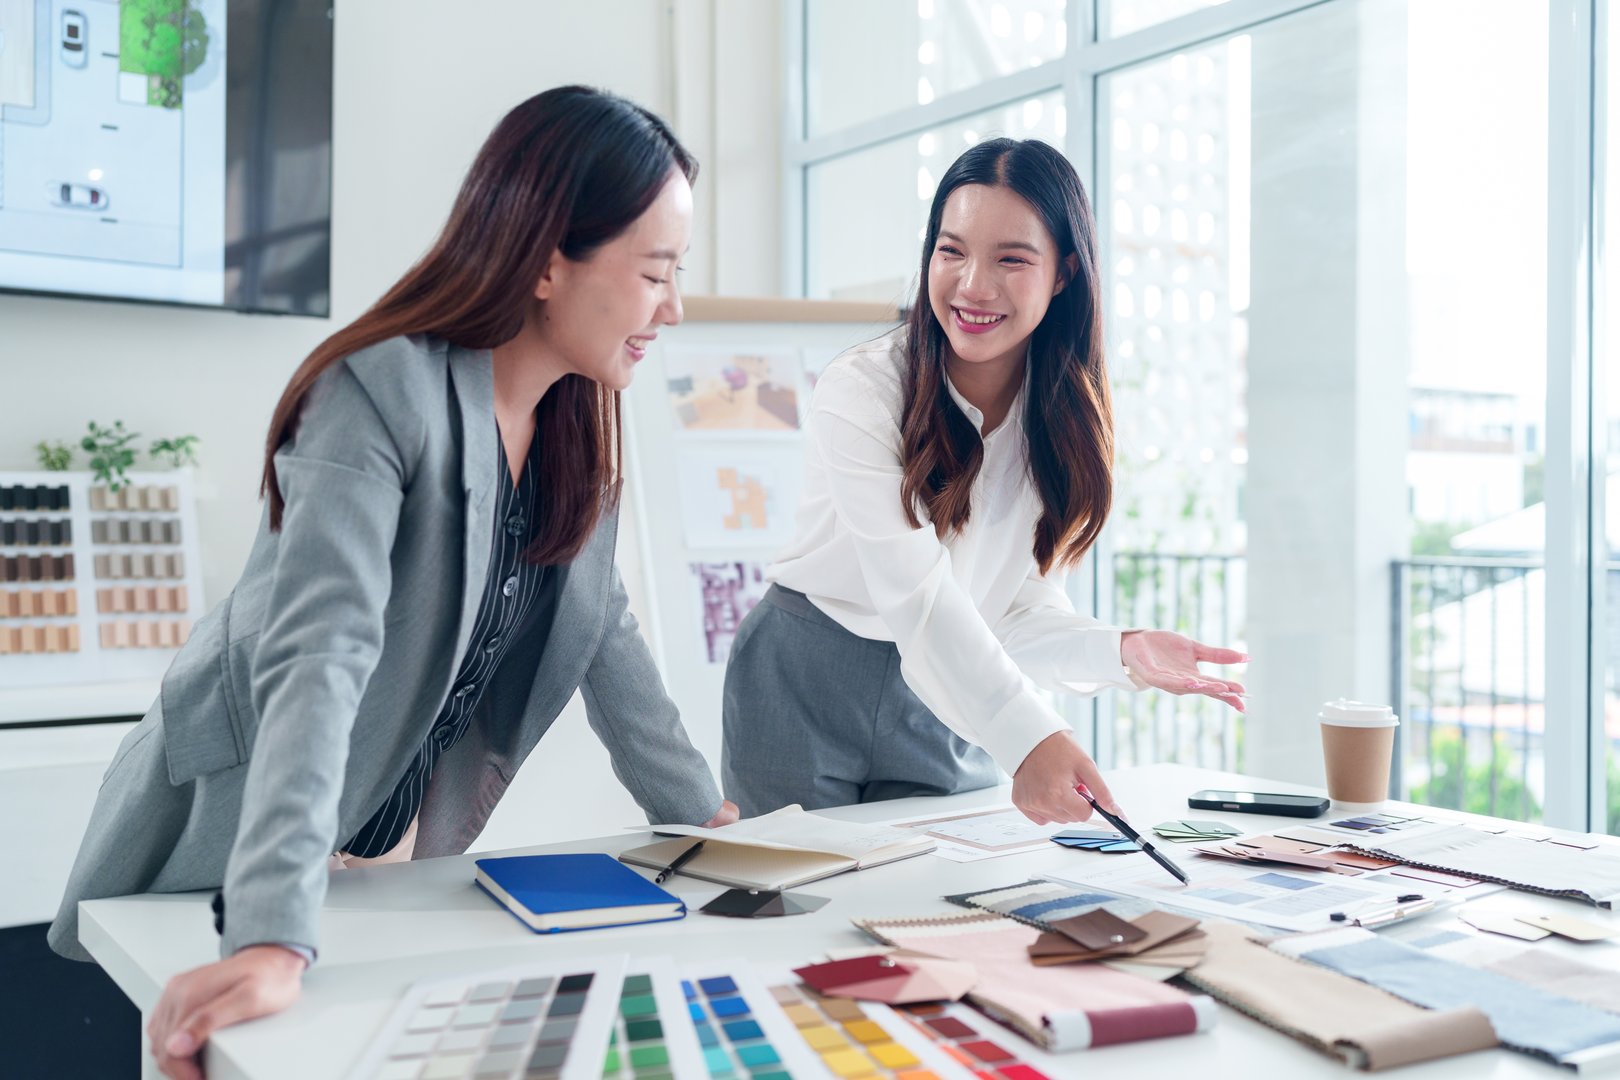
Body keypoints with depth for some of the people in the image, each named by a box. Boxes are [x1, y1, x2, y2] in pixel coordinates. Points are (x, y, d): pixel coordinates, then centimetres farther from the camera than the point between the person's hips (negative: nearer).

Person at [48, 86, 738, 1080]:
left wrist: (702, 812, 7)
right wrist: (275, 941, -44)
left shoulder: (577, 417, -4)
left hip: (404, 842, 7)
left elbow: (601, 625, 5)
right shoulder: (386, 393, -27)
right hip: (233, 847, -6)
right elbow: (318, 660, -36)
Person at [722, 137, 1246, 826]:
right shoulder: (859, 393, -21)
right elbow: (917, 595, -30)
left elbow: (1020, 601, -6)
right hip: (806, 690, -3)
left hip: (952, 705, 4)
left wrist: (1120, 652, -25)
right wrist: (1026, 739, -41)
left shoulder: (1065, 417, -5)